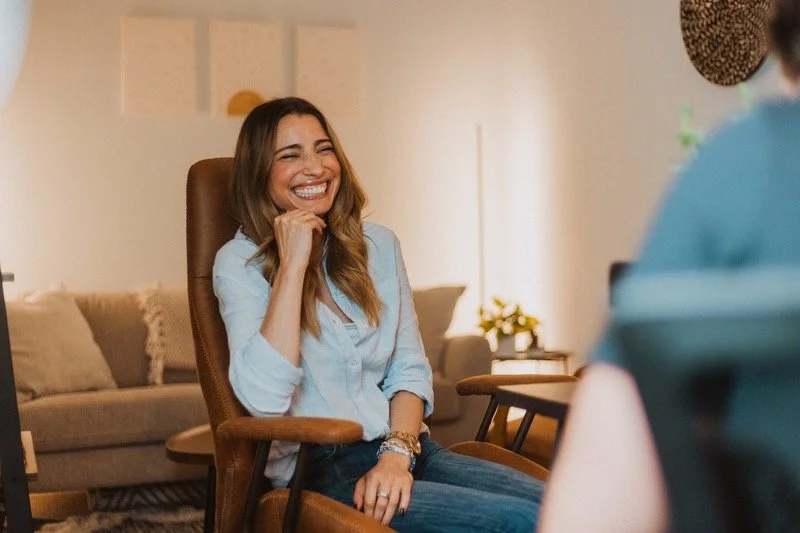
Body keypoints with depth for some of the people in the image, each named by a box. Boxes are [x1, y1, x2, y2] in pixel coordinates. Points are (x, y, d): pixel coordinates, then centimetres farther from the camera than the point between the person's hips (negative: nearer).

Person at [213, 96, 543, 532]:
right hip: (318, 471, -5)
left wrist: (397, 452, -9)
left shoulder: (377, 245, 12)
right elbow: (264, 397, -18)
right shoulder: (239, 263, -2)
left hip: (405, 449, 6)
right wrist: (293, 265, -15)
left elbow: (409, 368, 10)